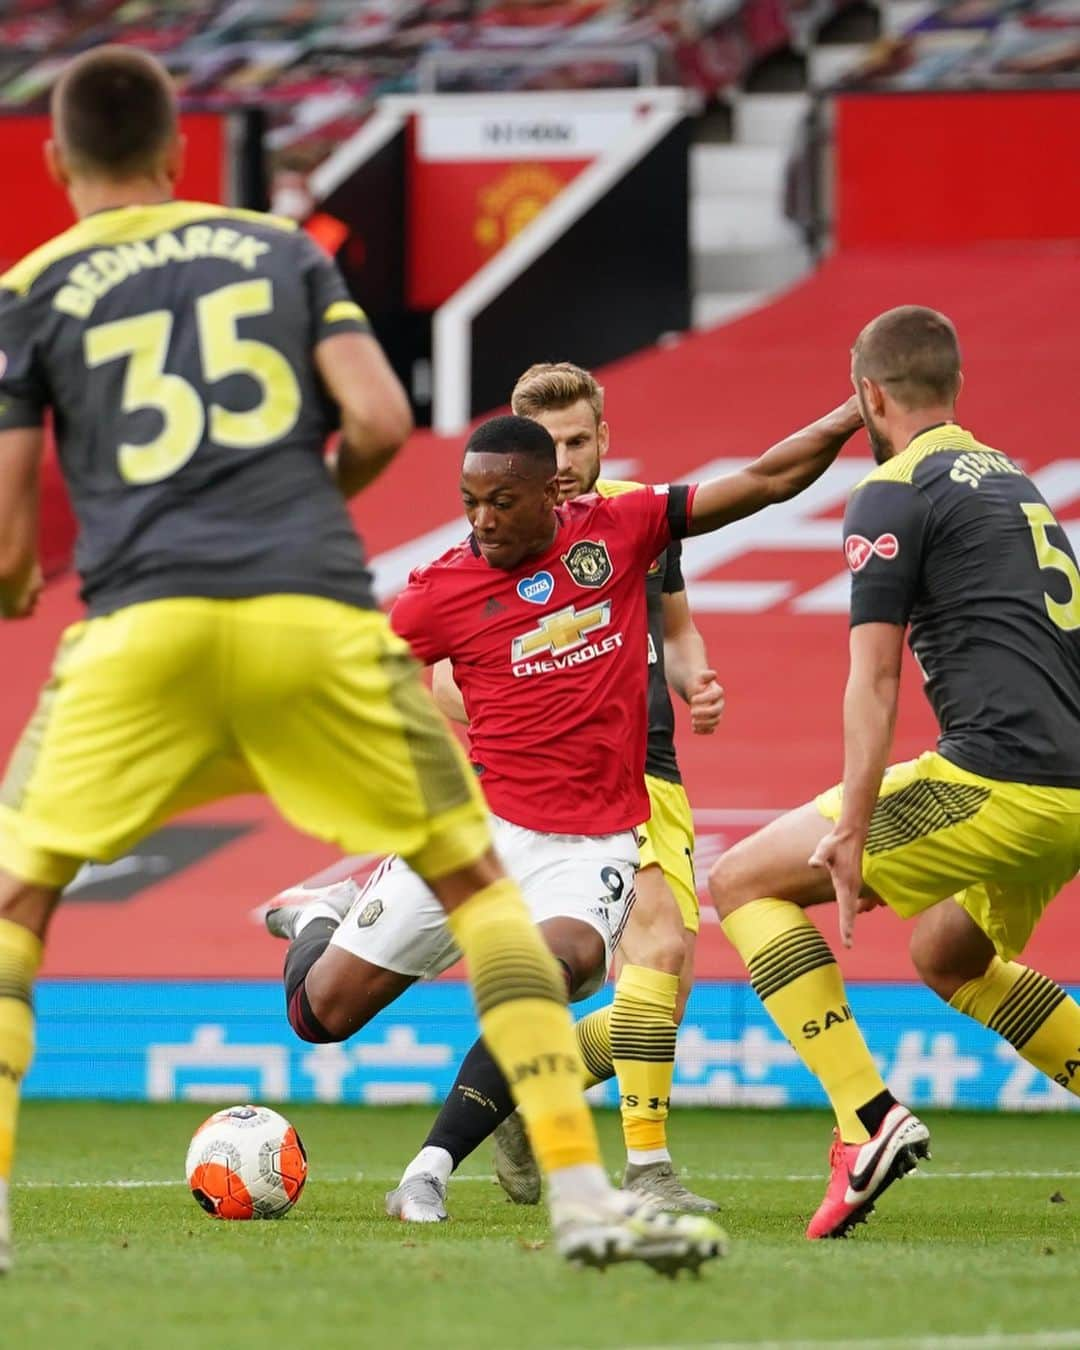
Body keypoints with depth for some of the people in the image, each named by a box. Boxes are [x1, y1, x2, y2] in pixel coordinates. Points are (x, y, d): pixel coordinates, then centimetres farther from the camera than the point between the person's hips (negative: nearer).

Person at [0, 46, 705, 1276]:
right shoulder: (280, 249, 17)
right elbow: (381, 420, 5)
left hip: (140, 624, -1)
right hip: (315, 615, 1)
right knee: (477, 886, 11)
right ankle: (580, 1191, -1)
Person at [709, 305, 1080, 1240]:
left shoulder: (896, 494, -3)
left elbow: (874, 682, -11)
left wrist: (851, 833, -16)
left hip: (997, 777, -9)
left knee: (744, 881, 2)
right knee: (948, 953, 32)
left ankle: (868, 1118, -13)